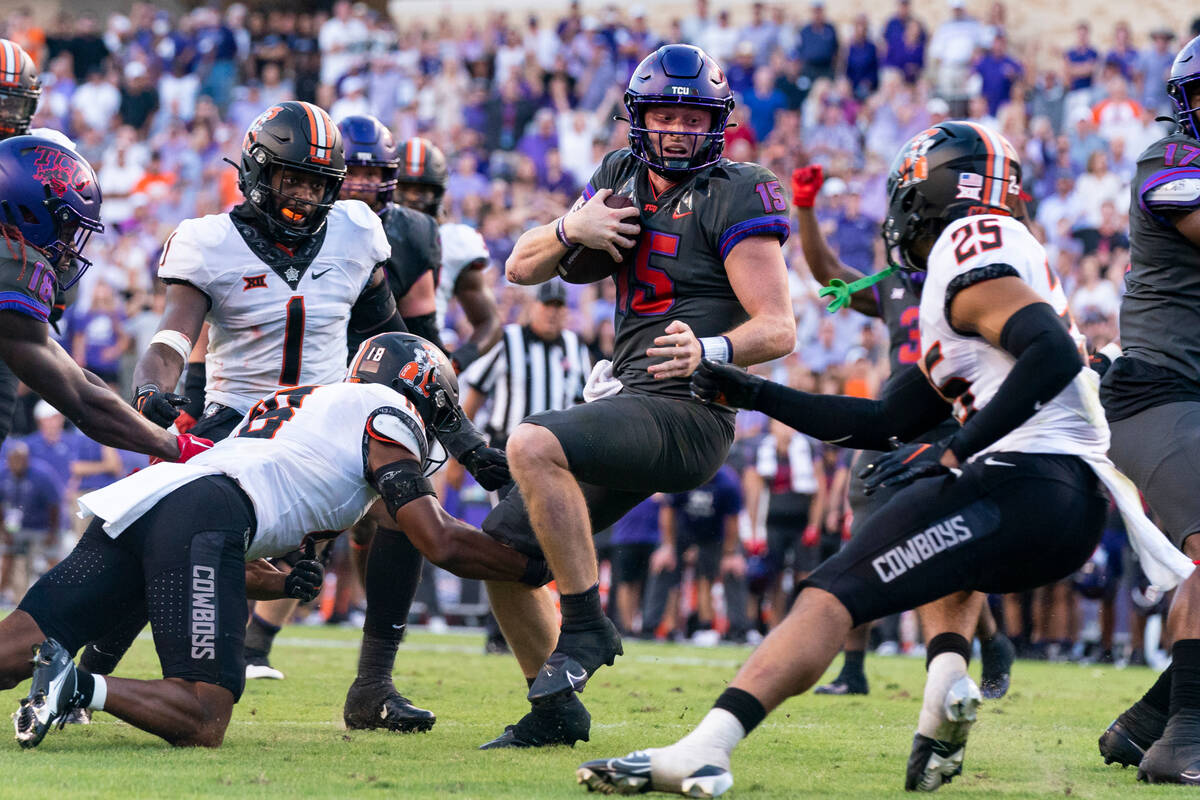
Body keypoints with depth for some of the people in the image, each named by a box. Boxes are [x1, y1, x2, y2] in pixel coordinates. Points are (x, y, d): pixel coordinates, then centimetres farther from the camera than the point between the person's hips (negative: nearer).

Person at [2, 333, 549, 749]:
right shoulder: (387, 411, 16)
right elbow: (442, 543, 9)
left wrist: (281, 584, 33)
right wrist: (540, 568, 20)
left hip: (133, 503, 8)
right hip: (202, 513, -8)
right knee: (202, 725, -12)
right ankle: (78, 686, -32)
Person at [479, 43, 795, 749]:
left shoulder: (736, 197, -8)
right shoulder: (623, 178, 14)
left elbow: (778, 327, -15)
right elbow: (521, 268, 16)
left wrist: (708, 350, -35)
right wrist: (572, 229, -5)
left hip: (686, 412, -8)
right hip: (625, 402, 8)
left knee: (533, 445, -32)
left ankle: (587, 625, -22)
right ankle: (555, 711, 21)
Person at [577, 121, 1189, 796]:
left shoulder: (970, 247, -2)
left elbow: (1054, 354, -20)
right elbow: (885, 423, 29)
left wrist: (953, 453, -20)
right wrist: (752, 394, 29)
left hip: (1027, 482, -10)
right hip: (1078, 511, 10)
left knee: (832, 597, -12)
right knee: (949, 558, 39)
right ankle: (948, 682, 9)